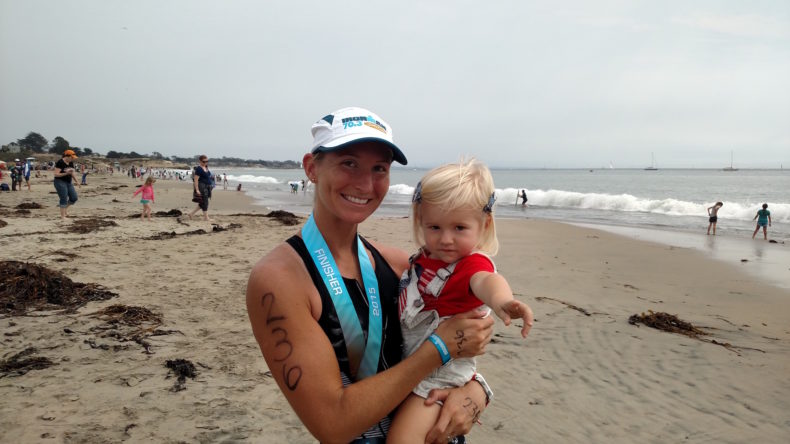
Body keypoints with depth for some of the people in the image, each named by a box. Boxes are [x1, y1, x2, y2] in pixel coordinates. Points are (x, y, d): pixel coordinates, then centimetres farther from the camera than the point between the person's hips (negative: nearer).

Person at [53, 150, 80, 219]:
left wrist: (76, 180, 10)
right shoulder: (60, 163, -15)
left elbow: (72, 173, 17)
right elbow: (56, 174, -17)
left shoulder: (71, 163, 7)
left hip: (69, 182, 7)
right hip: (60, 182, -7)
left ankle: (65, 208, 26)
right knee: (64, 199, -8)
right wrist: (66, 173, -27)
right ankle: (62, 216, 0)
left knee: (74, 198, 1)